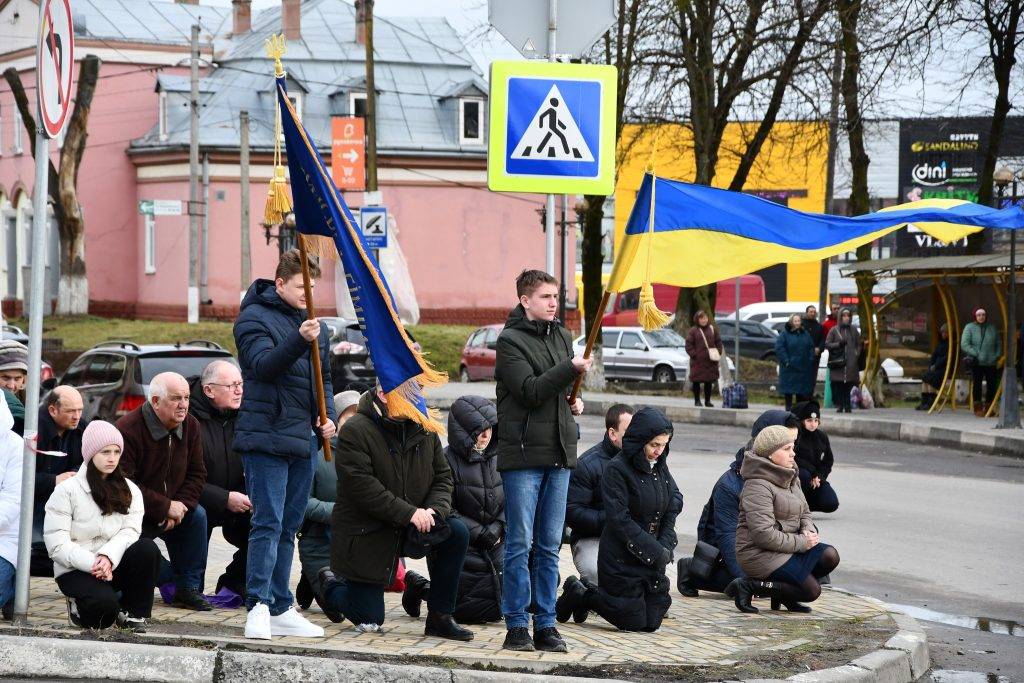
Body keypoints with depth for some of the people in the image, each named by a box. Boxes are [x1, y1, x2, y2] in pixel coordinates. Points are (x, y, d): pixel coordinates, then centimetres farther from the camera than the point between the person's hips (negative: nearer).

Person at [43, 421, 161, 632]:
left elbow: (130, 531, -6)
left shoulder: (130, 490, 9)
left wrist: (108, 557, -26)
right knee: (104, 603, -34)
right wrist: (92, 564, -24)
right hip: (75, 570, -4)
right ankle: (80, 606, 3)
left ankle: (133, 613, -12)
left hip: (114, 565, 4)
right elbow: (57, 545, -11)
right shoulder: (66, 491, -4)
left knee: (147, 548, -27)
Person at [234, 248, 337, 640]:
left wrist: (327, 416, 7)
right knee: (268, 523, -12)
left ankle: (281, 610, 16)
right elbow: (264, 365, -20)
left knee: (288, 527, 11)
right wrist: (299, 340, -34)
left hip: (304, 440, 7)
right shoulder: (254, 317, -5)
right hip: (266, 437, -7)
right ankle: (258, 607, -12)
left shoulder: (314, 325, 17)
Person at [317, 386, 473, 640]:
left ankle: (440, 617, -9)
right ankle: (333, 585, 30)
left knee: (458, 533, -22)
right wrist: (409, 513, -30)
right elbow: (361, 486, -25)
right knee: (369, 622, -5)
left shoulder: (424, 430, 4)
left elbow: (442, 476, 6)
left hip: (414, 524, 5)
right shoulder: (355, 431, -16)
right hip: (364, 534, -5)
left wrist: (435, 509, -17)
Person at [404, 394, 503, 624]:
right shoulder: (447, 461, -10)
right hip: (461, 546, -6)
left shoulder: (497, 458, 7)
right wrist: (477, 532, -16)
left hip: (495, 545, 6)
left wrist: (497, 528, -10)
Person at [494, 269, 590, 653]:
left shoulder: (562, 337, 16)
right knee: (520, 544, -3)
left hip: (559, 452, 6)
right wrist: (571, 369, -21)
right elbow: (530, 391, -16)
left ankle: (545, 625, 11)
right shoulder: (510, 340, -5)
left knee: (549, 546, 7)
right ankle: (517, 626, 1)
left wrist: (574, 402, 10)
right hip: (522, 452, -6)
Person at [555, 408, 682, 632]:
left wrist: (666, 545, -3)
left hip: (653, 553, 7)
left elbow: (675, 500, 11)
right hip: (621, 558, -7)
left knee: (652, 622, 8)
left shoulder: (660, 465, 5)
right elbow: (620, 520, -20)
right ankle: (578, 595, 18)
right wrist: (656, 552, -20)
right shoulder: (617, 469, -17)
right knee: (634, 622, -4)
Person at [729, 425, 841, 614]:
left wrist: (808, 531, -1)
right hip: (759, 554, -9)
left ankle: (783, 594, 5)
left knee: (830, 556, -7)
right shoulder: (758, 486, -19)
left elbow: (805, 513, 24)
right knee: (812, 591, -15)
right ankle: (749, 586, -8)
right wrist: (800, 542, -18)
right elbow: (763, 533, -25)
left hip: (786, 548, 9)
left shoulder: (790, 480, 14)